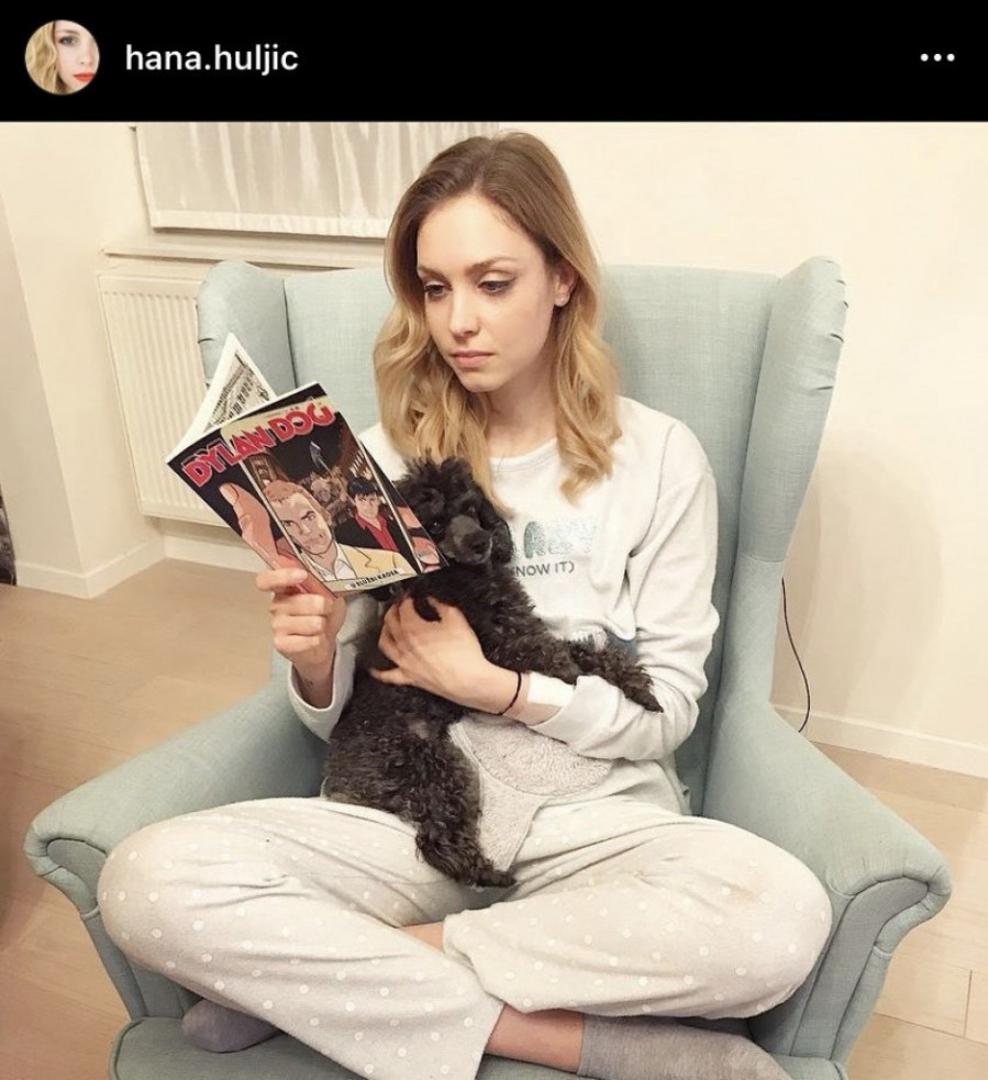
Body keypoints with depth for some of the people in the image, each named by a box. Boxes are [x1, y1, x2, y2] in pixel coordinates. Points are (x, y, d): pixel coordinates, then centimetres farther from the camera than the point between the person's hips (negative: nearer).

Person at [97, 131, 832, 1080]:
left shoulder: (657, 457, -2)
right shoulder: (385, 456, 3)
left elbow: (666, 710, -2)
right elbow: (333, 717, 5)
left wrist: (493, 683, -15)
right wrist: (313, 656, -18)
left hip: (596, 815, 0)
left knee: (783, 913, -32)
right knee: (147, 880, -23)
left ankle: (322, 974, -15)